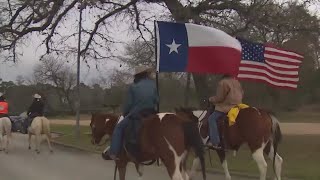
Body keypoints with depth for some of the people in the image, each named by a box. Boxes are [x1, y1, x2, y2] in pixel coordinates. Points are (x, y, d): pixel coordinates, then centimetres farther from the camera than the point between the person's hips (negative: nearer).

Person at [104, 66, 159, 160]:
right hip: (151, 114, 3)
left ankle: (114, 152, -2)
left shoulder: (133, 86, 2)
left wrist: (124, 114, 17)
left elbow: (129, 103, 2)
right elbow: (157, 100, 8)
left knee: (119, 128, 9)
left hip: (136, 114, -3)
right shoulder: (153, 84, 8)